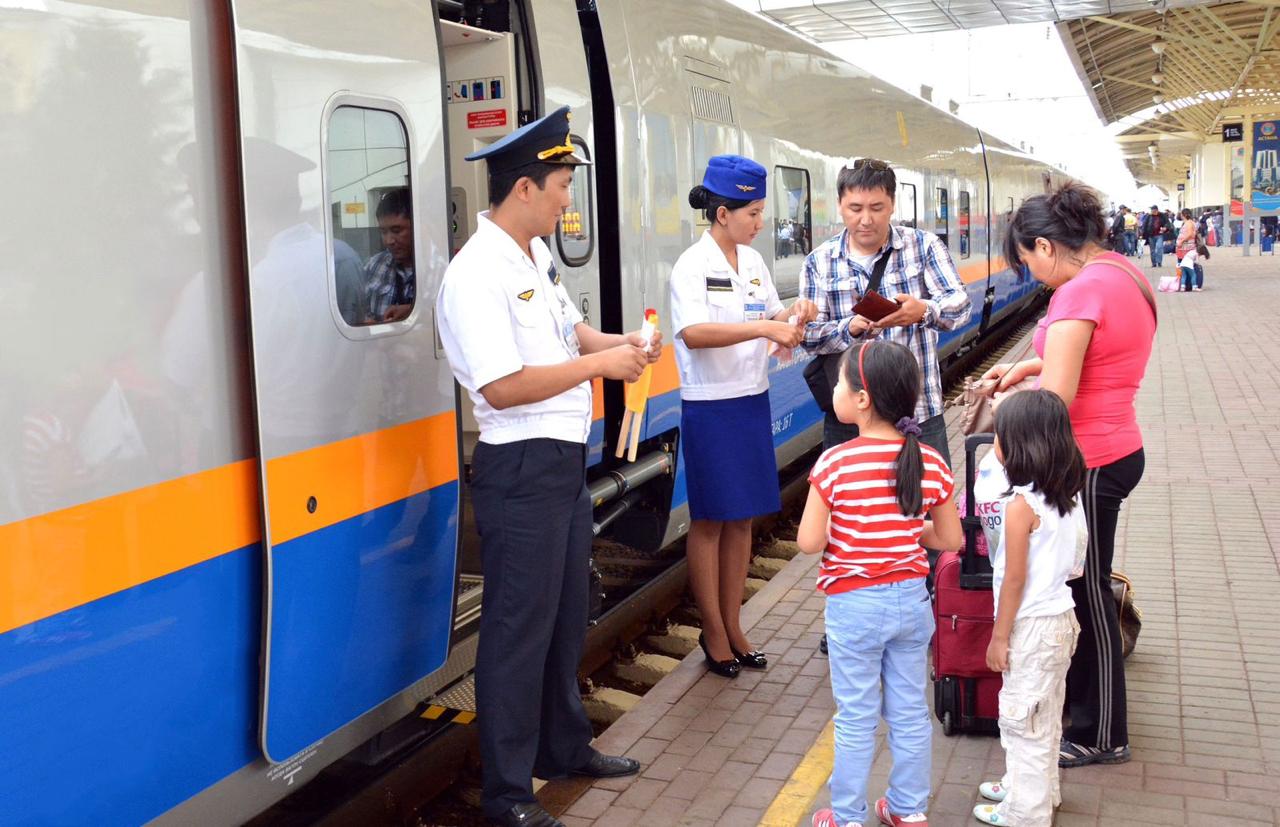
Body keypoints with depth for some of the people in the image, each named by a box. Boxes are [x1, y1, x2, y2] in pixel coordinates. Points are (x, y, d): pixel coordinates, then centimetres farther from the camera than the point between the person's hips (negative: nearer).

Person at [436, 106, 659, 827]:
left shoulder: (538, 253, 8)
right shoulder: (477, 275, -20)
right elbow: (502, 387, -25)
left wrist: (619, 341, 4)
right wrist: (600, 364, -18)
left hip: (565, 459, 9)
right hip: (521, 470, -9)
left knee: (566, 617, 21)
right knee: (519, 630, 2)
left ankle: (565, 748, 39)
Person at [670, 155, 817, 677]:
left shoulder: (753, 262, 8)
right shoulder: (693, 266, -14)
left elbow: (771, 317, 19)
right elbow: (693, 333, -29)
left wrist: (791, 315, -3)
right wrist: (764, 327, -33)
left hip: (753, 401, 7)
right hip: (711, 407, -7)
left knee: (743, 517, 12)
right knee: (710, 519, 4)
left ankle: (733, 625, 24)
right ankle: (714, 633, 16)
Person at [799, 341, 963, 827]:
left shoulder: (835, 464, -19)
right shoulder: (931, 463, -7)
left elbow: (809, 543, -18)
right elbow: (951, 539, 0)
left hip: (854, 605, -4)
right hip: (910, 599, 4)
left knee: (856, 720, 10)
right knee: (910, 713, 18)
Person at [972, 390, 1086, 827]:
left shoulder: (1021, 504, -22)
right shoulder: (1067, 497, 3)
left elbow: (1015, 578, -20)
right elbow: (1073, 564, 11)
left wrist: (999, 636, -12)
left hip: (1032, 626, -9)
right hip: (1060, 616, 9)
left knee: (1022, 718, 4)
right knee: (1045, 714, 22)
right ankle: (1040, 789, 38)